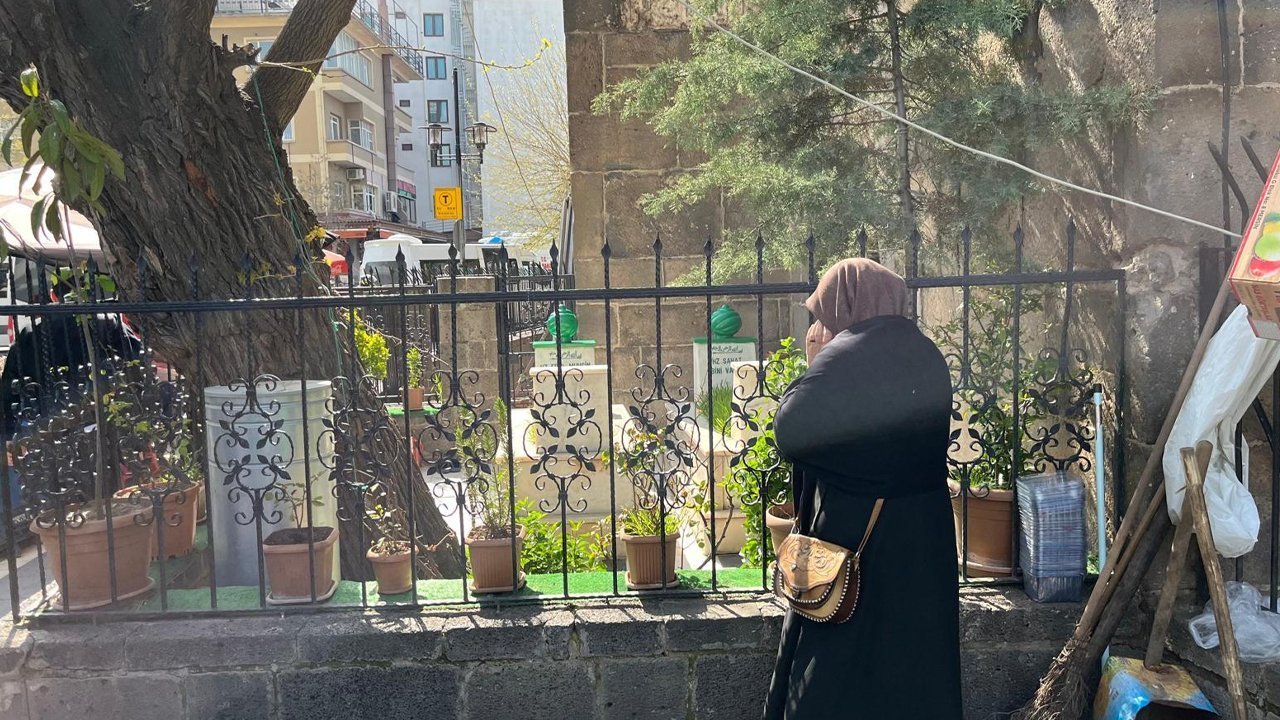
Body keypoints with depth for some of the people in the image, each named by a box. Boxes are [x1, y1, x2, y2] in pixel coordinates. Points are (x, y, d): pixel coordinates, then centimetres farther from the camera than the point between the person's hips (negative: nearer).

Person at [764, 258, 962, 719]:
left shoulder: (845, 356, -16)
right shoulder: (926, 356, 6)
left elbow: (790, 433, -17)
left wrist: (814, 366, -5)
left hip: (854, 537, -6)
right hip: (923, 540, 7)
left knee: (837, 672, 7)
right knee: (913, 662, 17)